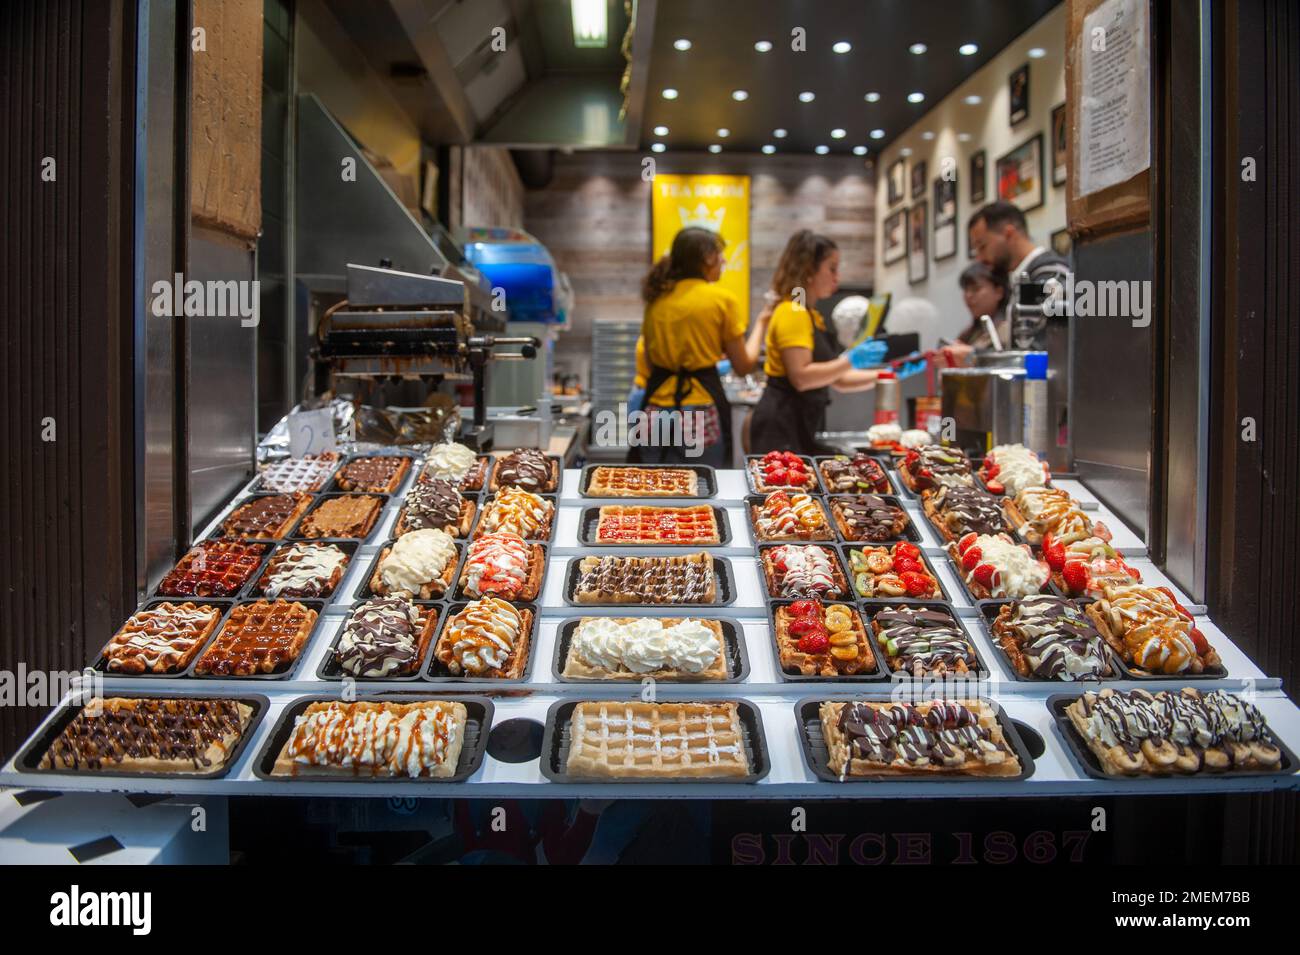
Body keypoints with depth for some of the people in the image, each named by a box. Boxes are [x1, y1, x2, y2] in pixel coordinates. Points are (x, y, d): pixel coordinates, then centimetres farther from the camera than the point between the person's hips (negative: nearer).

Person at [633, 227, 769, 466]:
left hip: (658, 409, 5)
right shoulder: (723, 300, -5)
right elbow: (744, 366, 1)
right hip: (701, 411, -4)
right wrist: (761, 323, 15)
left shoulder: (656, 299, 8)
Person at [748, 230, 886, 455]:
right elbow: (801, 377, -21)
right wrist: (851, 361, -19)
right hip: (783, 427, -10)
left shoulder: (811, 316, 21)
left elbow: (836, 379, 20)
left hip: (804, 426, 10)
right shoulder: (791, 313, -10)